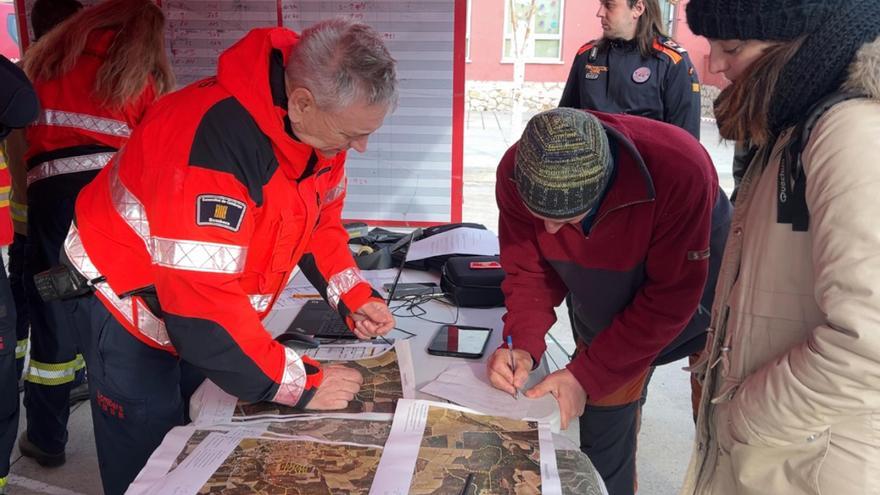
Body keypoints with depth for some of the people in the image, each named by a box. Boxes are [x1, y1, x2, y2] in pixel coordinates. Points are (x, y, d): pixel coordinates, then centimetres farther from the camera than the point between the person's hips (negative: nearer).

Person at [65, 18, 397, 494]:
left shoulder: (320, 123, -12)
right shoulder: (214, 138, -37)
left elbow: (319, 217, 6)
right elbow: (201, 302, -37)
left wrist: (353, 294, -9)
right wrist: (300, 383, -30)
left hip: (212, 309, 7)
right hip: (129, 303, -6)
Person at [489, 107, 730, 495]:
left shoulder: (680, 170, -39)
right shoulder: (515, 173, -27)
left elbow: (670, 298, -30)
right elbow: (529, 269, -14)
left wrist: (586, 376, -30)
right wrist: (523, 346, -31)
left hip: (696, 298, -2)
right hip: (607, 316, 3)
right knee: (602, 433, 10)